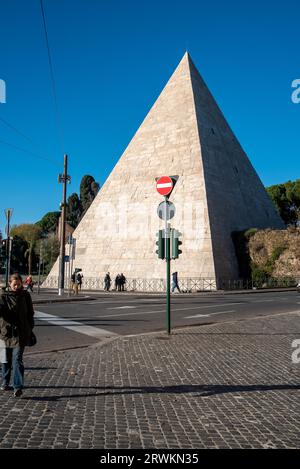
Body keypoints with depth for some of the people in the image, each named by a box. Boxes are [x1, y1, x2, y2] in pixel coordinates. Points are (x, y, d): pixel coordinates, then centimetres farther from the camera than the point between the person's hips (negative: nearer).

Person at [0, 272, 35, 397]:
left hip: (21, 333, -1)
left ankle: (18, 387, -9)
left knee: (17, 359, -9)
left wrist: (30, 330, 9)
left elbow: (30, 313, 9)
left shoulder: (25, 296, 2)